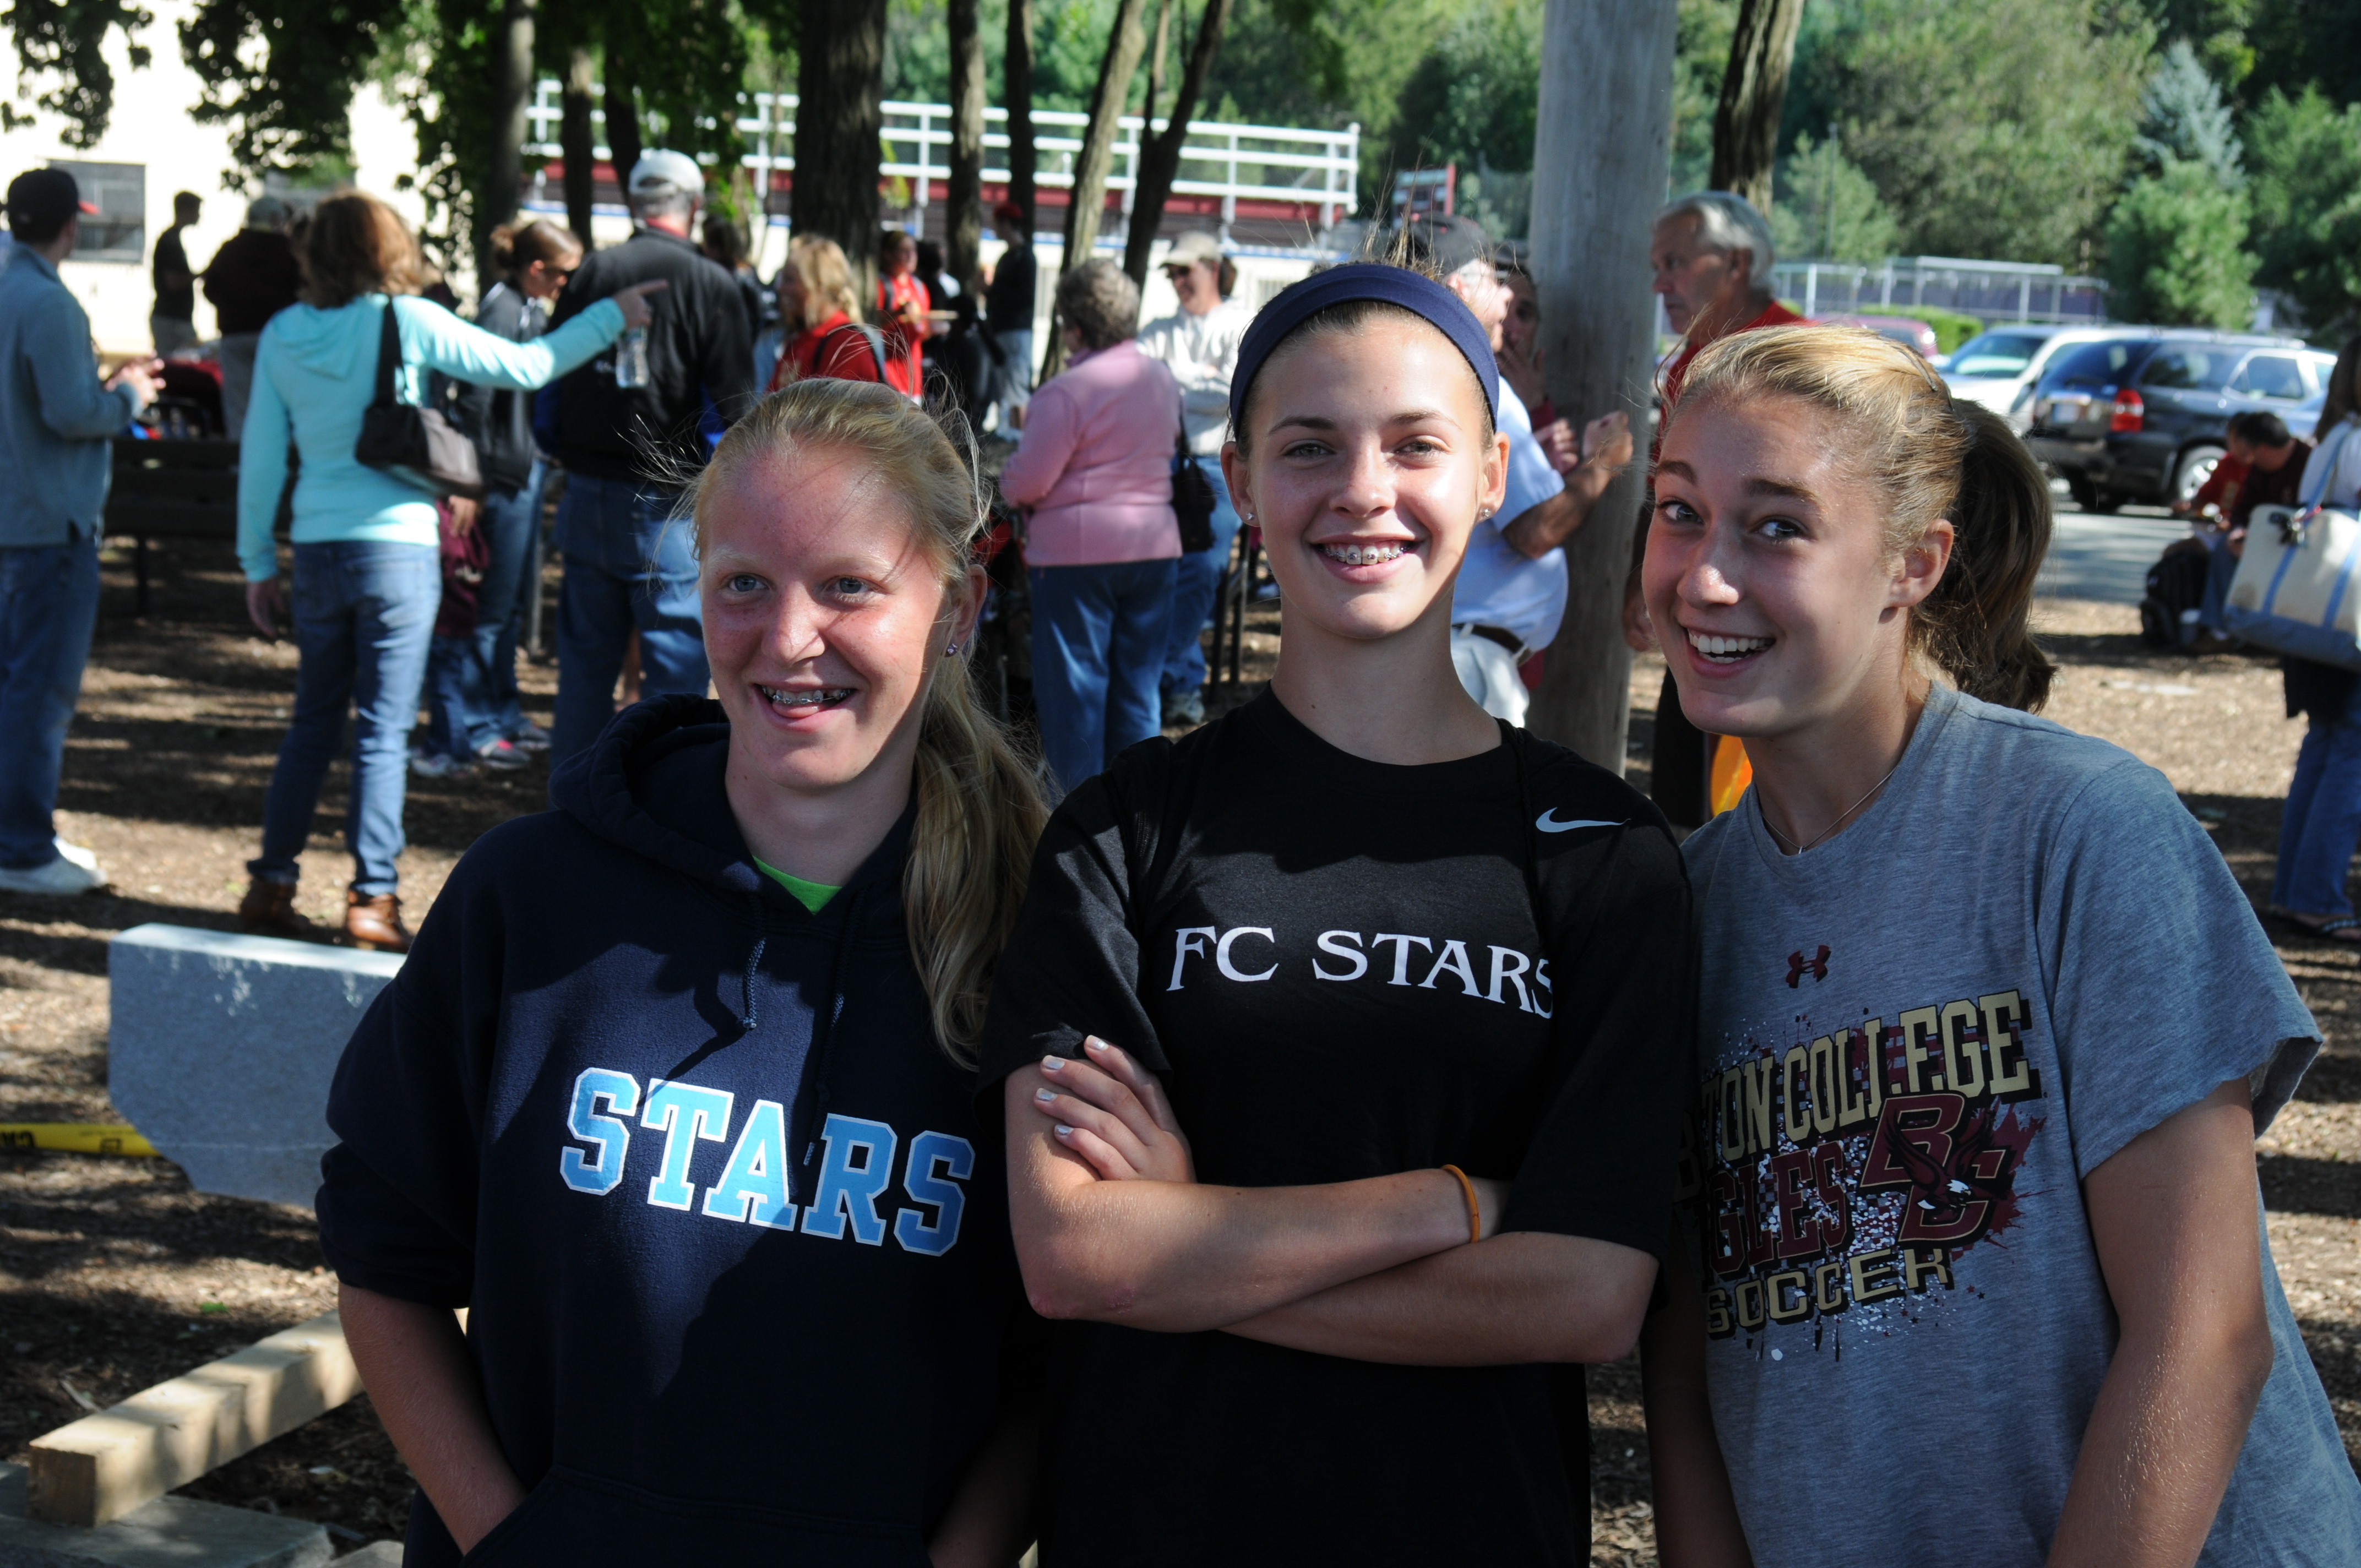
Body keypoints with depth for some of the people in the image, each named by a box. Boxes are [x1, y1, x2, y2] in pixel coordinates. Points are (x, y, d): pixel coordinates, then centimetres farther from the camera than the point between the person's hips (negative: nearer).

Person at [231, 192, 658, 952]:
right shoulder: (407, 323, -8)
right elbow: (523, 366, -5)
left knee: (313, 724, 15)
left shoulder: (283, 335, 5)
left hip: (318, 548, 4)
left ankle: (270, 885, 17)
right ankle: (372, 897, 0)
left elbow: (260, 457, 8)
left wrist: (258, 563, 15)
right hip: (396, 547, -4)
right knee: (383, 729, 0)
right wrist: (612, 317, 3)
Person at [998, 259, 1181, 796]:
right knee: (1138, 677, 13)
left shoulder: (1067, 390, -17)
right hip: (1155, 543, 6)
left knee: (1073, 676, 4)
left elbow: (1026, 481, -15)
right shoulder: (1163, 380, 6)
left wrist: (1008, 480, 6)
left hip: (1078, 549, -6)